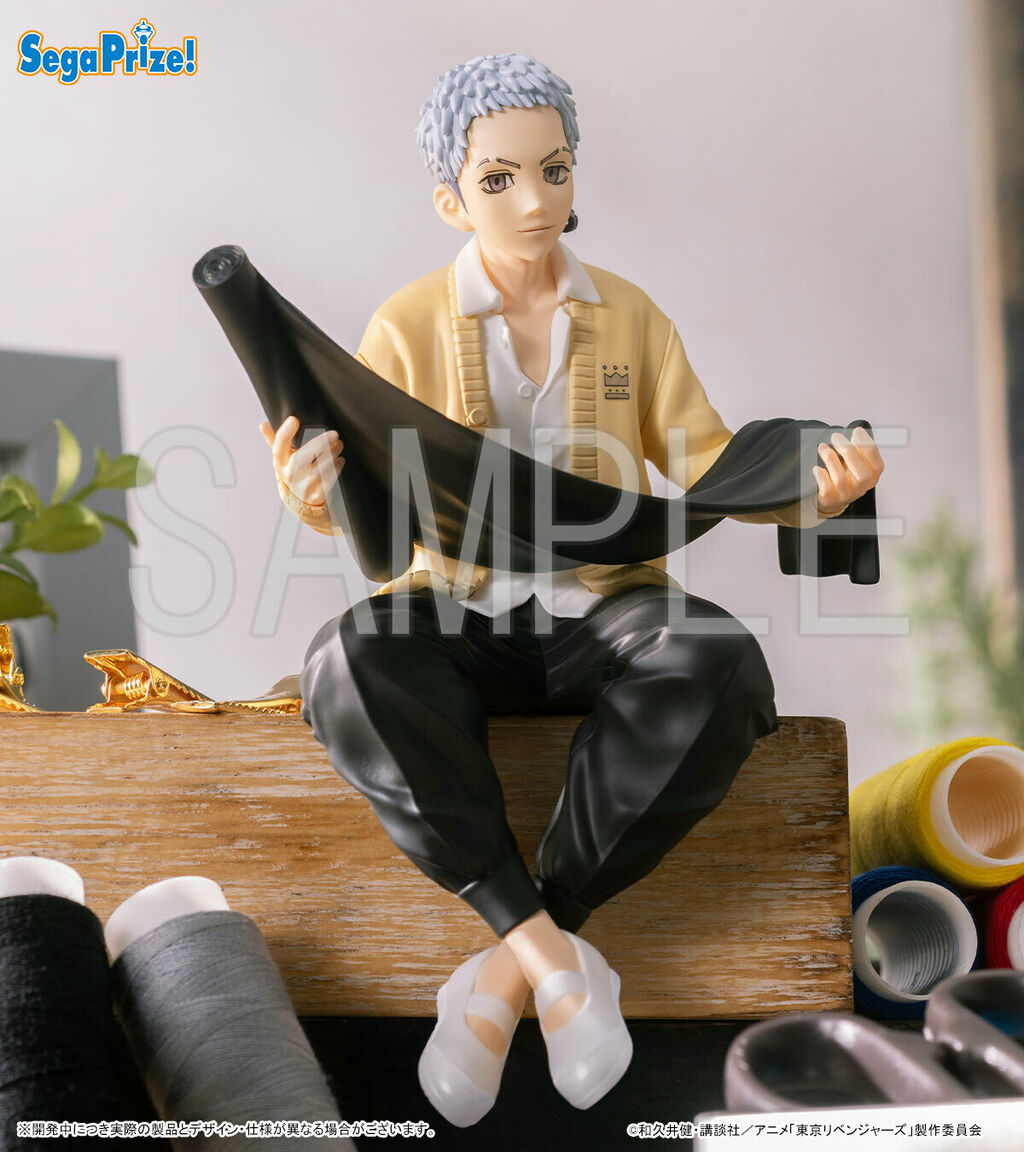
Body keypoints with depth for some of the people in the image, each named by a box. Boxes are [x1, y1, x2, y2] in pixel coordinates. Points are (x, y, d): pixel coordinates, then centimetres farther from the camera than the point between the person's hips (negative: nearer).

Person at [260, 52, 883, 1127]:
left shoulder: (627, 313, 8)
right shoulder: (407, 326, 2)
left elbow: (712, 466, 3)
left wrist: (813, 488, -18)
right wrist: (319, 502, -27)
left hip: (601, 607, 1)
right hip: (458, 612, -1)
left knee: (719, 668, -33)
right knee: (347, 667, -35)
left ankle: (505, 970, -22)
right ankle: (556, 957, -27)